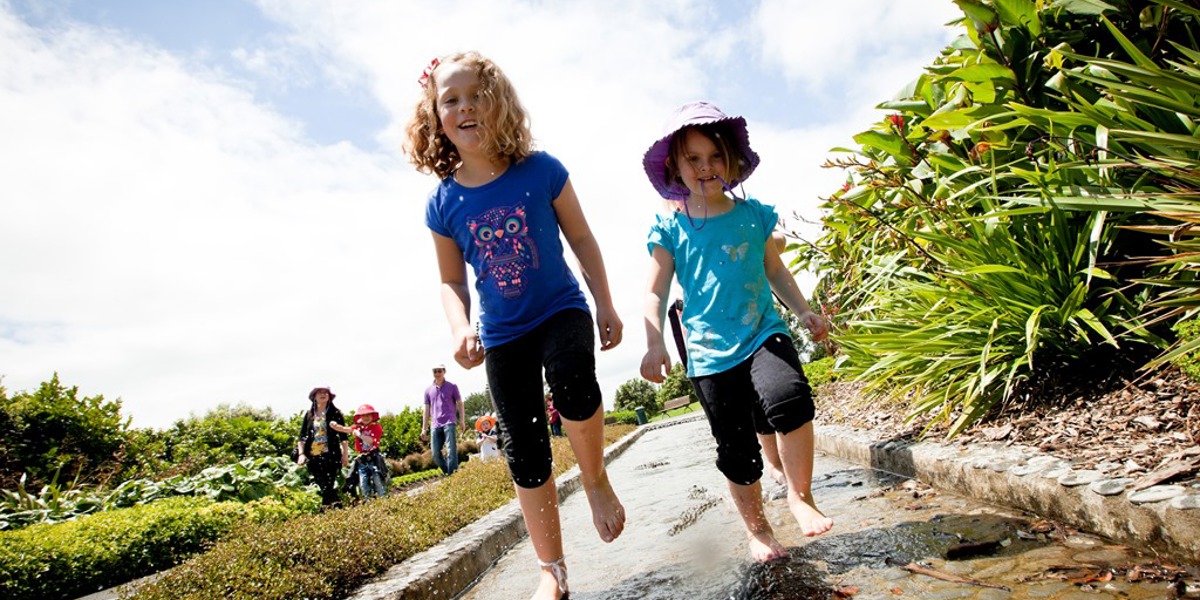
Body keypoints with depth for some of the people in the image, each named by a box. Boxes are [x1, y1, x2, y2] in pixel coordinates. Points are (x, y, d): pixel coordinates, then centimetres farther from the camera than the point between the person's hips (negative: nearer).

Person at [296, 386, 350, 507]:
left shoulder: (335, 413, 2)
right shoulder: (309, 414, 11)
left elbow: (342, 435, 1)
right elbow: (302, 436, 9)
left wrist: (345, 453, -5)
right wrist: (301, 454, -3)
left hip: (330, 455, -4)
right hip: (313, 456, 4)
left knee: (327, 487, -10)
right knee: (322, 487, 7)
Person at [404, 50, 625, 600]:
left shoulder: (540, 171, -11)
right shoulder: (443, 203, -6)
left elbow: (581, 239, -1)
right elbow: (452, 281, 3)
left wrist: (605, 306, 0)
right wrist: (460, 329, -15)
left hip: (561, 311, -2)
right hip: (502, 336, 2)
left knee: (572, 378, -35)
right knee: (524, 451, 5)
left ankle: (596, 482, -5)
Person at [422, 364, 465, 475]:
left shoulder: (452, 387, 6)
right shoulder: (428, 390, 13)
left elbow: (459, 404, 7)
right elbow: (427, 410, 16)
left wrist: (462, 421, -4)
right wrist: (424, 429, 12)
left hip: (449, 423, -3)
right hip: (435, 425, 3)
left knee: (451, 451, -11)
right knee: (435, 454, 0)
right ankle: (447, 473, 17)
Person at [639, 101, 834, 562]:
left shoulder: (753, 214, 5)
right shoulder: (671, 228, -1)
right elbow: (656, 292, 0)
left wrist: (804, 311, 12)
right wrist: (655, 345, -12)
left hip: (763, 333, 1)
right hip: (709, 351, 0)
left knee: (789, 396, -29)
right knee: (736, 450, 7)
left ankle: (800, 495, -5)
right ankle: (757, 529, 29)